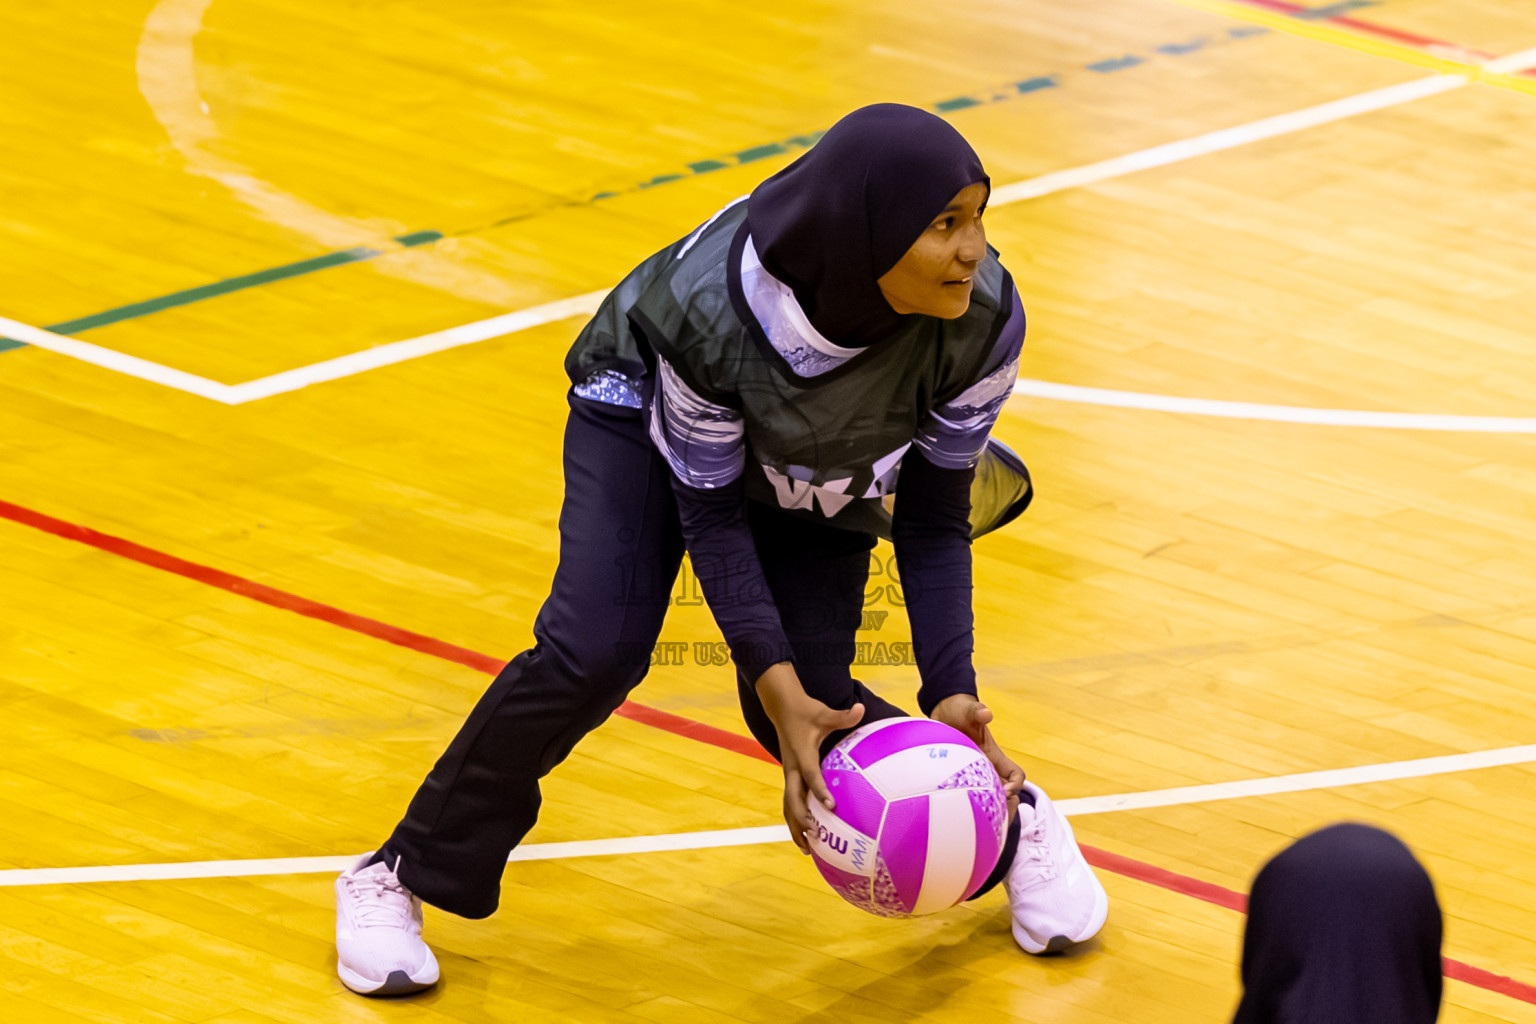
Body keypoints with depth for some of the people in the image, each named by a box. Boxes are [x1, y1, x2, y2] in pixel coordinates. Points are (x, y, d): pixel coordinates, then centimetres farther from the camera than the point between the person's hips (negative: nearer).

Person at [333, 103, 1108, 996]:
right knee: (593, 653, -21)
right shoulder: (711, 304, -42)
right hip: (649, 407, -2)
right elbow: (709, 509, -26)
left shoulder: (983, 316, -34)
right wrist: (775, 680, -34)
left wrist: (951, 693, -26)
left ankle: (1014, 824, 18)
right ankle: (404, 877, -3)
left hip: (828, 470, 2)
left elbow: (933, 519, -19)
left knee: (811, 706, -10)